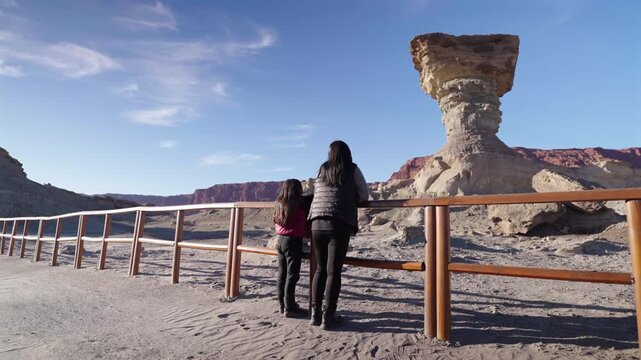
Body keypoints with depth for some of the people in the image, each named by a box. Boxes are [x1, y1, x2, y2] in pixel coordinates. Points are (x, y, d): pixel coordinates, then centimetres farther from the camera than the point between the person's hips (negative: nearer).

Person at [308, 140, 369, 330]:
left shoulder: (322, 170, 14)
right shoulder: (352, 169, 5)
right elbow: (364, 195, 8)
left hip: (317, 223, 4)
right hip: (339, 225, -3)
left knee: (320, 269, 13)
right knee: (333, 271, 0)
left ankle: (315, 313, 17)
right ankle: (328, 317, 3)